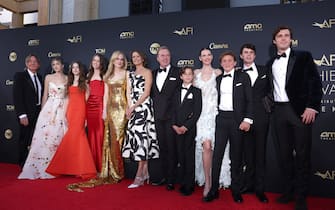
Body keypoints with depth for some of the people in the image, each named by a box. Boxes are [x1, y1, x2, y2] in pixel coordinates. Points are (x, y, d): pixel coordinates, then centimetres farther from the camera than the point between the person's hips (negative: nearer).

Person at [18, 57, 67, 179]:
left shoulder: (67, 79, 6)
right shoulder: (48, 77, 8)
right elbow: (45, 95, 10)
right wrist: (42, 111, 7)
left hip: (62, 111, 0)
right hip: (49, 110, 0)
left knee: (59, 137, 0)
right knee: (45, 136, -5)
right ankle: (41, 167, 3)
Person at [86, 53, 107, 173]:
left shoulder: (104, 76, 4)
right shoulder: (89, 75, 18)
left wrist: (105, 110, -13)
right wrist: (84, 109, 7)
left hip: (100, 106, -4)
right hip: (89, 106, 4)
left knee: (100, 134, -5)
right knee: (91, 134, 4)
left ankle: (100, 166, 2)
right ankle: (92, 166, 12)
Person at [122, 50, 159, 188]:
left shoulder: (147, 72, 1)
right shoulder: (130, 74, 20)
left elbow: (146, 93, -8)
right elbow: (128, 92, 13)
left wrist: (133, 107, -12)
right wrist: (129, 108, -3)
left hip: (144, 107, -6)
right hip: (133, 109, 6)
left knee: (142, 137, -10)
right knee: (135, 137, 3)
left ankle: (139, 176, -10)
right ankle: (145, 173, 11)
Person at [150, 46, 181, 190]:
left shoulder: (177, 72, -2)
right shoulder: (153, 73, 14)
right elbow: (152, 93, 15)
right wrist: (154, 109, 5)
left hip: (171, 115, -5)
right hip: (158, 116, 5)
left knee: (171, 147, 1)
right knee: (162, 147, 13)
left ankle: (171, 179, 11)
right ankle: (162, 176, 24)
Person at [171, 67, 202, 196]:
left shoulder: (196, 91, 1)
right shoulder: (177, 92, 17)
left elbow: (197, 112, -6)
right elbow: (174, 110, 13)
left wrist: (186, 126, -12)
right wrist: (174, 125, -2)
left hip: (190, 129, -4)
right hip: (177, 129, 4)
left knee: (189, 156, -2)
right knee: (181, 156, 5)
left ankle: (189, 185, 6)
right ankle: (183, 183, 15)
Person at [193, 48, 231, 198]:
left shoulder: (218, 72, 8)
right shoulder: (196, 73, 13)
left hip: (215, 112, 0)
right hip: (202, 113, 0)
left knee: (214, 146, -2)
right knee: (206, 145, -11)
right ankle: (207, 182, -1)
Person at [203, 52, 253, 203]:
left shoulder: (243, 77, 1)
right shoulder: (218, 79, 12)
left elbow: (250, 100, -3)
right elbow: (217, 99, 13)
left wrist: (247, 119, -12)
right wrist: (215, 116, 6)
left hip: (237, 119, -2)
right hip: (221, 118, 3)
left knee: (236, 155, 6)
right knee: (217, 154, -2)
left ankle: (236, 190, 19)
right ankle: (214, 189, 6)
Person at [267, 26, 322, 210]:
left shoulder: (303, 57, 2)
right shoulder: (270, 63, 14)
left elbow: (315, 82, -5)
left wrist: (312, 107, -14)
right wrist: (270, 107, 5)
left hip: (300, 110, -4)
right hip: (279, 111, 4)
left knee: (302, 154, 0)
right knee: (284, 153, 10)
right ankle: (288, 191, 22)